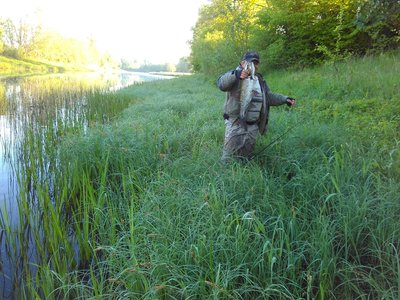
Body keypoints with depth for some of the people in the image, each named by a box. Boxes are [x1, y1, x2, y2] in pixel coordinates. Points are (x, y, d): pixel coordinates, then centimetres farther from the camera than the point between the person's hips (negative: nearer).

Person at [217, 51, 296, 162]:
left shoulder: (260, 80, 18)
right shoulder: (234, 75, -5)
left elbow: (270, 97, 26)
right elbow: (221, 84, -25)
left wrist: (285, 99, 12)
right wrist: (236, 75, -43)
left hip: (253, 126, 7)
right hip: (235, 124, -6)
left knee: (247, 156, 15)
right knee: (230, 156, -7)